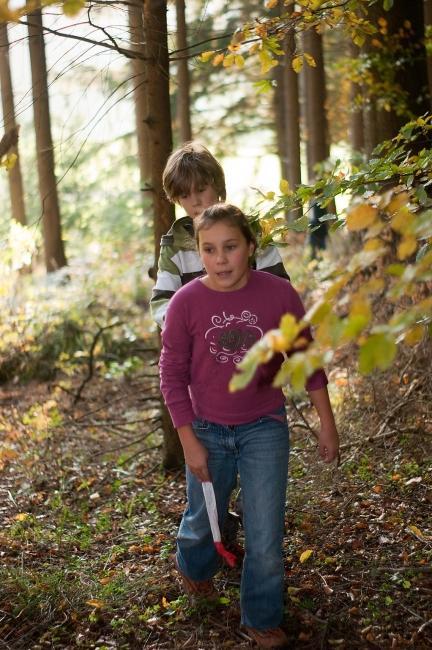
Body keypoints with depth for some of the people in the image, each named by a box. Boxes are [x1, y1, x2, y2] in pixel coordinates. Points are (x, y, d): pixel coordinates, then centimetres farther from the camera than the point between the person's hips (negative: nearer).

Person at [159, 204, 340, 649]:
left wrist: (326, 422, 1)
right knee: (204, 520, 22)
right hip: (207, 430, 1)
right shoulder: (185, 303, -15)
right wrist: (189, 442, -8)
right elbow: (172, 376, -7)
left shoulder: (279, 294, -14)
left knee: (265, 537, 3)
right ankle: (193, 567, 55)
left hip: (264, 429, 0)